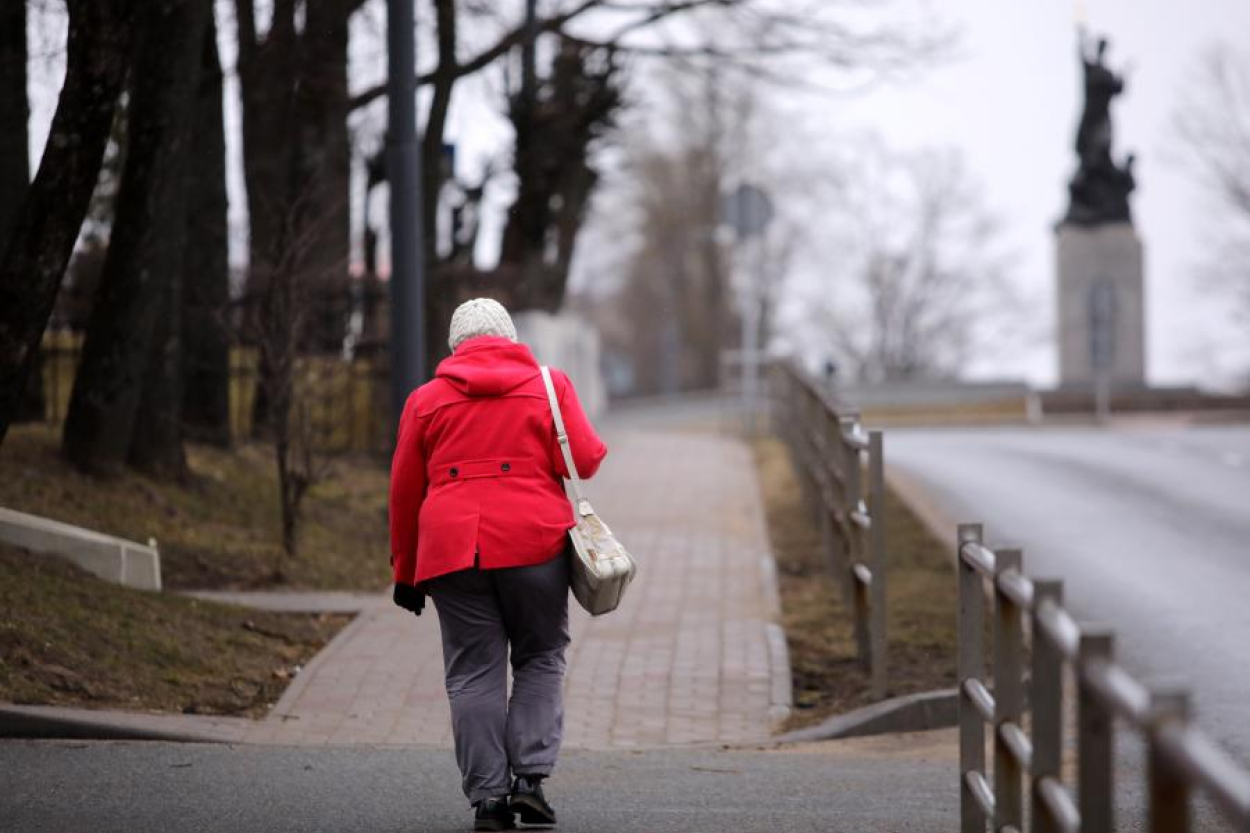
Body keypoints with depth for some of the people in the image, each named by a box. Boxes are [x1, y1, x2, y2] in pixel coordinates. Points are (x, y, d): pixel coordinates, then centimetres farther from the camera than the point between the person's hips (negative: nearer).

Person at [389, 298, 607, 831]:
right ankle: (530, 777, -1)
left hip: (452, 548, 1)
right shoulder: (548, 384, 7)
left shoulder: (426, 399, 12)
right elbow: (586, 459, -3)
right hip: (533, 542, -1)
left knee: (473, 674, 4)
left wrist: (405, 572, 20)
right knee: (540, 660, 12)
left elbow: (404, 492, 13)